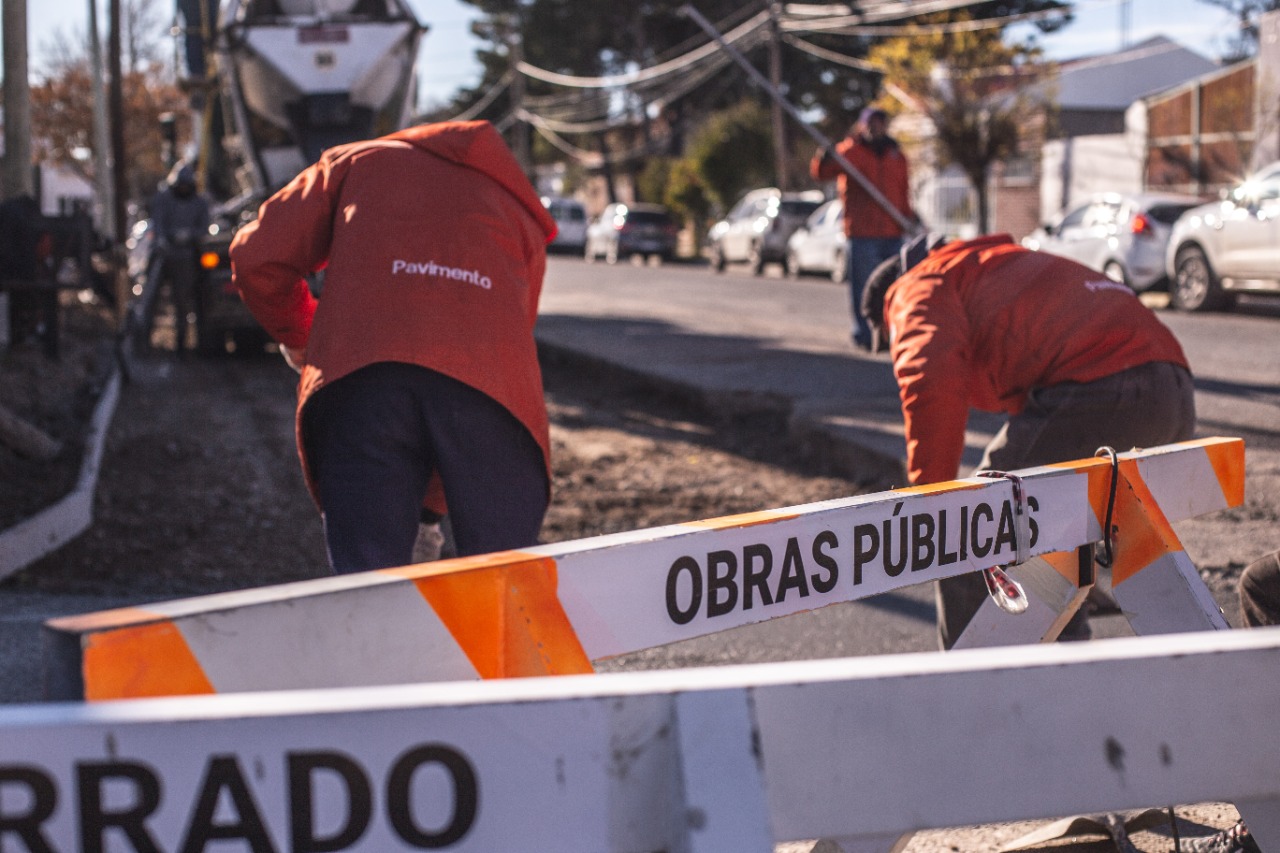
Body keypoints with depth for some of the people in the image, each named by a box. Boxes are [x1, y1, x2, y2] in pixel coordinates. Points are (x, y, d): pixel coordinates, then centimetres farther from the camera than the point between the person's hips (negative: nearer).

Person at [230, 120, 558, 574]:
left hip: (358, 378, -1)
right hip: (490, 386, 1)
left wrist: (298, 336, 42)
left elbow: (256, 257, 21)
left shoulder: (356, 162, 32)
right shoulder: (520, 211, 35)